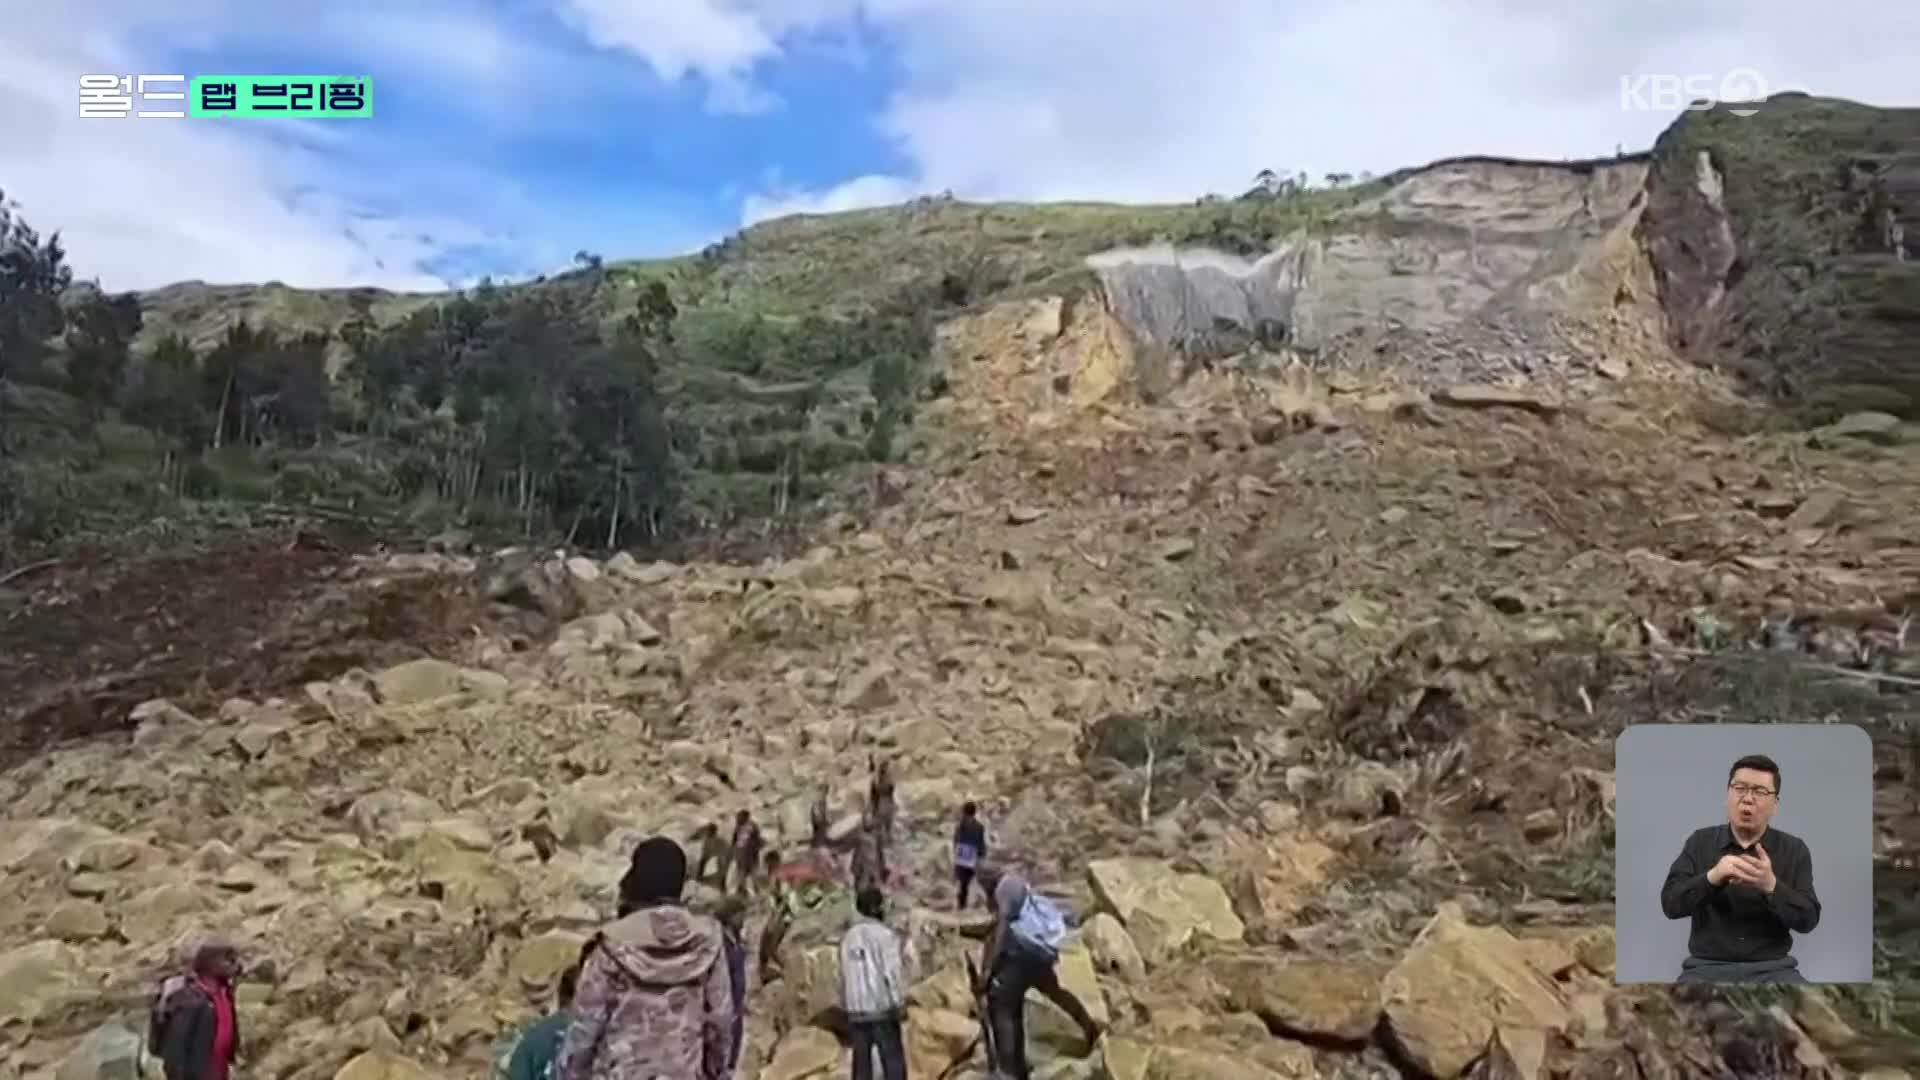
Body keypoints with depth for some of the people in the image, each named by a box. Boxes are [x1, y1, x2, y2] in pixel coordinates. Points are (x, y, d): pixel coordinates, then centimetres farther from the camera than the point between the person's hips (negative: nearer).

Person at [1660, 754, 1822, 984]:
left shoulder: (1794, 849, 6)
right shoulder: (1700, 842, 4)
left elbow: (1809, 919, -3)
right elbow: (1670, 904, -6)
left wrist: (1771, 887, -22)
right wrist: (1712, 877, -24)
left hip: (1772, 968, 1)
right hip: (1707, 966, -1)